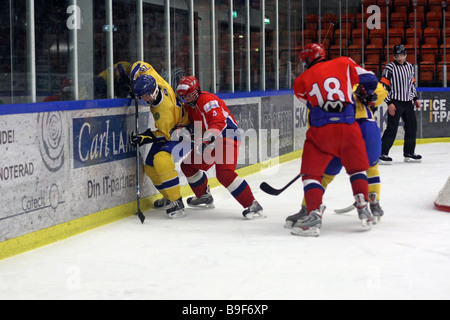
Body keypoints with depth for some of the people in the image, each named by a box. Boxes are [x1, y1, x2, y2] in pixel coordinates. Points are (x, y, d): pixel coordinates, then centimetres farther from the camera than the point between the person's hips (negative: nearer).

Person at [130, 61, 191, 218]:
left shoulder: (165, 109, -36)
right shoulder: (153, 79, -18)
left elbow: (164, 134, -24)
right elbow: (139, 66, -2)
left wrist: (146, 138, -29)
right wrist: (134, 83, -4)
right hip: (168, 129, 10)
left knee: (161, 159, -33)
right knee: (150, 167, 7)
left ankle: (177, 203, -29)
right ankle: (169, 198, 27)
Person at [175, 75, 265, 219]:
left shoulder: (208, 100, -19)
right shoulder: (190, 105, 13)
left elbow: (218, 122, -33)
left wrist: (205, 139, -45)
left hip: (227, 137, -11)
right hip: (211, 142, 11)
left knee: (224, 173, -29)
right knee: (188, 165, 15)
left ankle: (253, 205, -28)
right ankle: (204, 197, 34)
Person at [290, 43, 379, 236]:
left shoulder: (301, 81, 13)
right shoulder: (344, 64, 13)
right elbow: (370, 80, 11)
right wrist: (366, 96, 30)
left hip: (321, 130, -2)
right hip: (348, 127, 2)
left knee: (311, 172, 6)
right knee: (357, 168, 21)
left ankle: (314, 215, -9)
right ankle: (364, 209, 13)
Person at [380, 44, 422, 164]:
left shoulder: (410, 67, 12)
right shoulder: (389, 68, -9)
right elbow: (383, 86, -11)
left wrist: (415, 98, 18)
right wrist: (389, 103, -16)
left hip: (408, 102, 7)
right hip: (395, 103, -7)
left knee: (412, 126, 9)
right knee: (392, 128, -12)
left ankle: (409, 153, 21)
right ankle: (382, 153, -10)